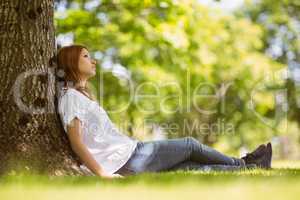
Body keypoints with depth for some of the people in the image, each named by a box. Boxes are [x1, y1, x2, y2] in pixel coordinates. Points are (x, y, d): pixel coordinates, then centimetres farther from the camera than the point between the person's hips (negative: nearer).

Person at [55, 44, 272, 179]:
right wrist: (102, 174, -24)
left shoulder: (82, 94, 21)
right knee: (190, 145, 5)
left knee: (195, 166, 7)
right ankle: (242, 163, 23)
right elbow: (76, 142, -18)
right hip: (128, 160, -8)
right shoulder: (71, 96, -10)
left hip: (130, 155, 8)